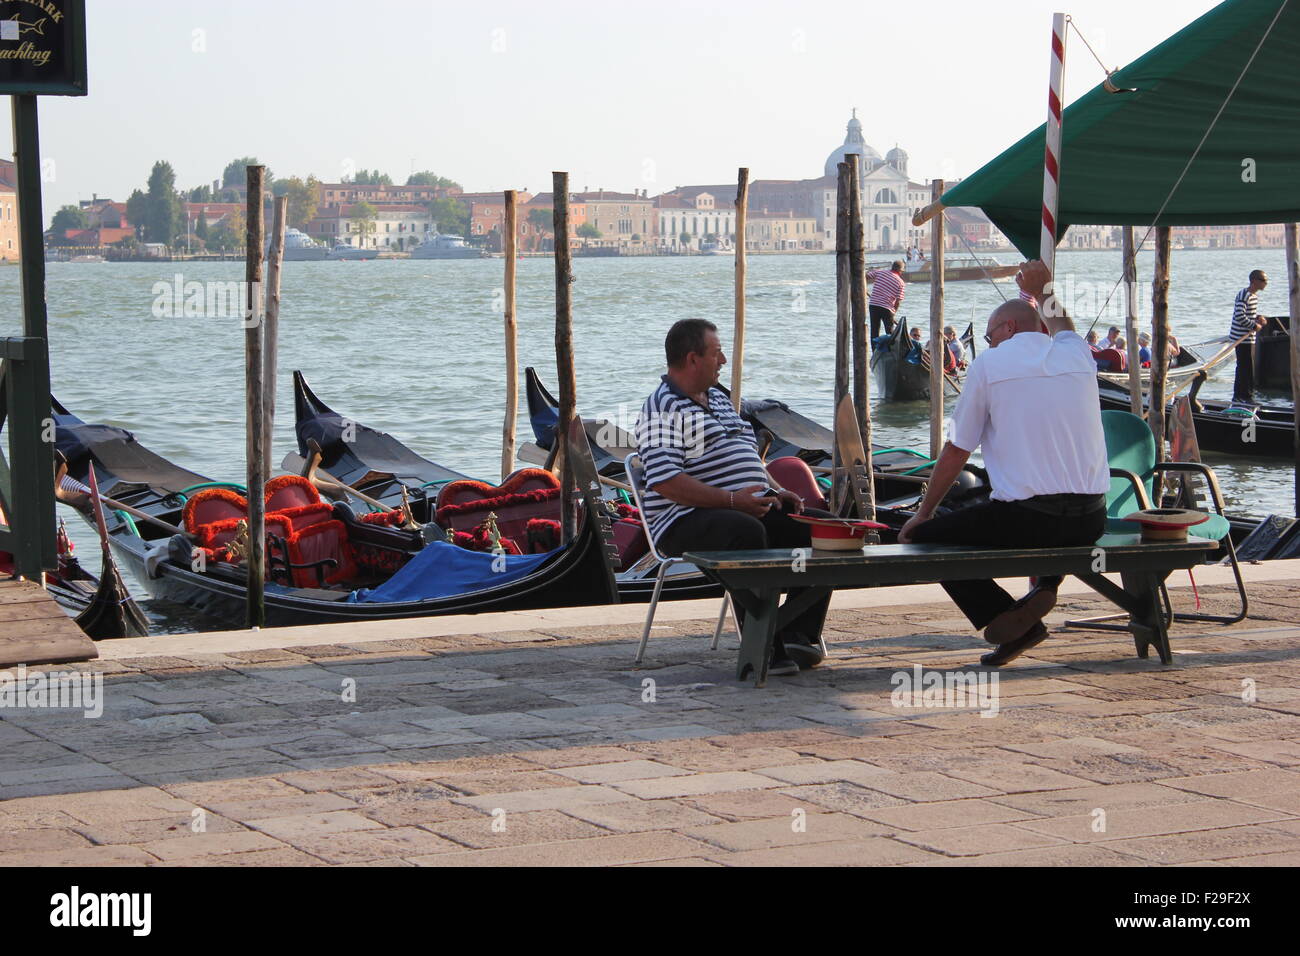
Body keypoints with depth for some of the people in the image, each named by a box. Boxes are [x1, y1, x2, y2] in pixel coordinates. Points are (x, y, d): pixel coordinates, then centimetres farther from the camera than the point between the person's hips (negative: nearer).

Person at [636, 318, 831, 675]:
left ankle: (798, 636, -8)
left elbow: (750, 458, 30)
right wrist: (732, 500, -24)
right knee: (746, 531, -39)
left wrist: (775, 492, 10)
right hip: (687, 522, -9)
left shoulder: (718, 399, 22)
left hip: (751, 508, 9)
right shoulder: (663, 409, -8)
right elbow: (665, 482, -20)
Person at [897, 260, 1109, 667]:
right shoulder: (1077, 355, 11)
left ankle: (1005, 617, -2)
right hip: (1090, 519, 5)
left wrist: (922, 514, 16)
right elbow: (1062, 327, 41)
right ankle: (1046, 585, 11)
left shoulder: (989, 363, 0)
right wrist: (1042, 291, 58)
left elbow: (956, 453, 4)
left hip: (1025, 518, -5)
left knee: (924, 537, 13)